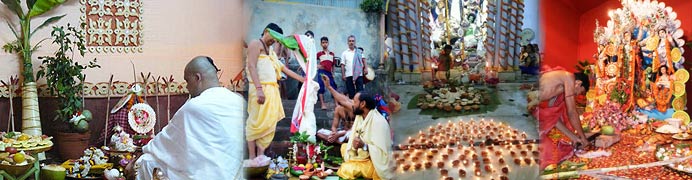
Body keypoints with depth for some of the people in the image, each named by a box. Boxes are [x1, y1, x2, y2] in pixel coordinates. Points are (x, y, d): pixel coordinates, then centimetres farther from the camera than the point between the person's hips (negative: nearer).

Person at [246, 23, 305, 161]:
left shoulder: (270, 51, 26)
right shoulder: (256, 44, 0)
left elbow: (283, 68, 29)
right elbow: (252, 66, -11)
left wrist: (301, 79, 26)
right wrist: (259, 88, -22)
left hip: (272, 89, 9)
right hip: (261, 89, -9)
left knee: (270, 123, 5)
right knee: (256, 123, -7)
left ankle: (260, 155, 8)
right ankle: (252, 157, -4)